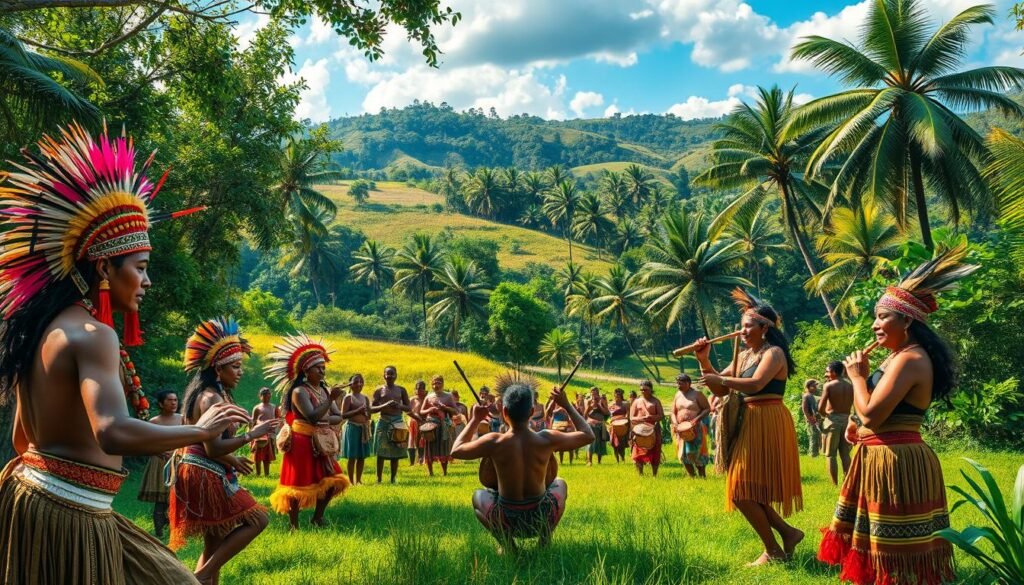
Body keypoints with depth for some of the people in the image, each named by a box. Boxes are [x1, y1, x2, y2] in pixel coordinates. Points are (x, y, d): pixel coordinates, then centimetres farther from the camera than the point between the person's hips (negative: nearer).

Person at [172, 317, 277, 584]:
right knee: (257, 519, -4)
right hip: (206, 477, -10)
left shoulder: (206, 394, 14)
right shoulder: (212, 398, -18)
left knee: (215, 542, 14)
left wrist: (232, 459, 21)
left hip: (202, 475, 10)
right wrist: (251, 434, -20)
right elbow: (213, 449, -25)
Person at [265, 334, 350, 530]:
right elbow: (312, 416, -27)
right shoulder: (299, 391, -15)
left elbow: (338, 417, 5)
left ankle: (317, 517, 25)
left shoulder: (324, 390, 9)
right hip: (302, 444, -8)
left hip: (320, 444, 8)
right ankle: (293, 525, 10)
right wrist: (330, 399, -28)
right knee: (299, 484, -3)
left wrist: (325, 419, -14)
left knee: (331, 481, 9)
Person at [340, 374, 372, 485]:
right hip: (352, 427, -5)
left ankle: (358, 480, 17)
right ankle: (351, 481, 4)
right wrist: (357, 411, -19)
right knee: (352, 456, -2)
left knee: (362, 456, 8)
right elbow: (343, 415, -13)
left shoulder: (365, 398, 12)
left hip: (364, 428, 5)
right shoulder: (348, 397, -4)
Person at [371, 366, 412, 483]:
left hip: (398, 422, 2)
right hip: (384, 422, -2)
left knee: (396, 452, 4)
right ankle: (379, 479, 4)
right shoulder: (379, 390, 3)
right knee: (381, 452, -3)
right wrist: (385, 405, -16)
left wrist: (400, 406, -10)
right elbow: (371, 409, -1)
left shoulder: (401, 390, 9)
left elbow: (409, 408, 11)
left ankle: (393, 479, 12)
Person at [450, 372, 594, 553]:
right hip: (543, 519, 1)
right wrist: (567, 406, 7)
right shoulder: (547, 440, -15)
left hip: (507, 522, -1)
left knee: (478, 496, 31)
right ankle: (545, 539, 16)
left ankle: (506, 543, 9)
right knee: (560, 483, 32)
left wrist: (474, 420, 7)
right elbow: (588, 435, 1)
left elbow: (455, 450, -1)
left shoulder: (494, 443, -18)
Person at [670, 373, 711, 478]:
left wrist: (697, 419, -20)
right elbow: (673, 412, 13)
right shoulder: (677, 395, 10)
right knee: (683, 454, 5)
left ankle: (702, 475, 4)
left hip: (696, 428, -6)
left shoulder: (697, 393, -6)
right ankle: (692, 476, 18)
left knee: (694, 453, -11)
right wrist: (675, 423, -6)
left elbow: (707, 409, -7)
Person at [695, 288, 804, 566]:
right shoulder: (743, 356, 14)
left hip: (767, 423, -9)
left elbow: (756, 384, -26)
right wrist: (704, 361, 0)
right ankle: (788, 532, 20)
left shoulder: (773, 353, -9)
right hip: (749, 423, 9)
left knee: (744, 490, -7)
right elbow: (720, 389, 13)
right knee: (747, 490, 11)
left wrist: (720, 378, -19)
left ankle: (773, 551, 4)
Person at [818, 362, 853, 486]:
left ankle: (835, 484, 2)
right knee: (845, 454, 11)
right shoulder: (850, 386, 6)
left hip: (832, 420, -5)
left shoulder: (828, 385, -9)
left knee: (831, 455, 3)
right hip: (846, 420, 5)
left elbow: (820, 408, -13)